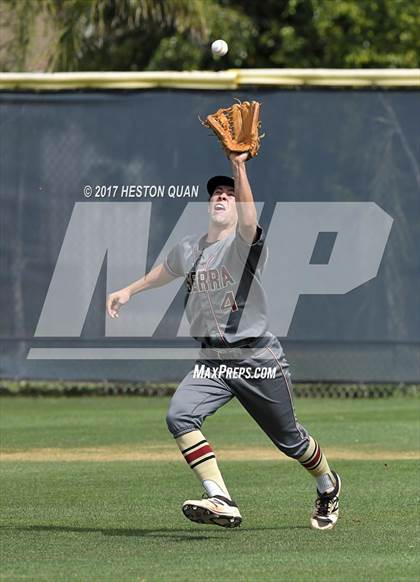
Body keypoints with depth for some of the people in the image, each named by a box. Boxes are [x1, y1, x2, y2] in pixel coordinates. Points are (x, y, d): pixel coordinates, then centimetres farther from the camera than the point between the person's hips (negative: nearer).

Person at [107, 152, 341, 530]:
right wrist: (129, 291, 39)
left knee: (290, 440, 8)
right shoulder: (188, 249, 9)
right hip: (212, 362, 5)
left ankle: (328, 486, 41)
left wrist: (239, 167, -44)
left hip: (260, 360, -5)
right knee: (179, 417, -22)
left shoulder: (247, 243, -10)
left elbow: (249, 222, -34)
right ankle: (221, 502, -29)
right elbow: (166, 272, 33)